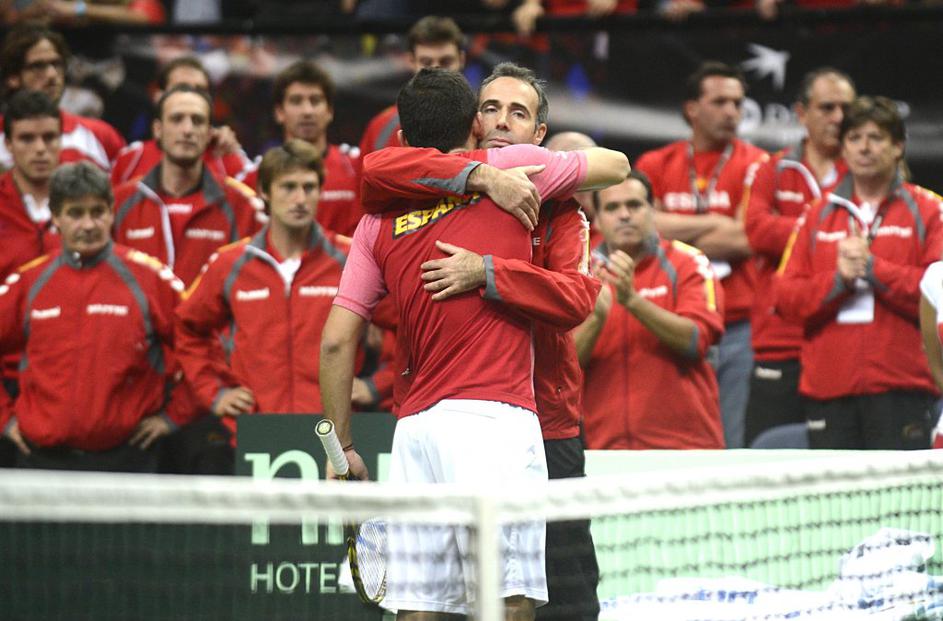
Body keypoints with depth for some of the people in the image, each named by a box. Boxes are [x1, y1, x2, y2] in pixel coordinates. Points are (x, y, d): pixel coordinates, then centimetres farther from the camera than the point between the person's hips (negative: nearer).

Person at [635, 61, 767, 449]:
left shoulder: (755, 165, 4)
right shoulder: (655, 166, 11)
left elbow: (745, 240, -7)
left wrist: (672, 233, 0)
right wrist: (713, 223, -5)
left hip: (739, 328, -1)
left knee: (735, 442, -2)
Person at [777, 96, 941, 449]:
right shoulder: (818, 215, 16)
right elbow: (787, 297, 8)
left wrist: (873, 267, -12)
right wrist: (838, 279, -9)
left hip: (901, 389, -3)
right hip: (828, 388, 3)